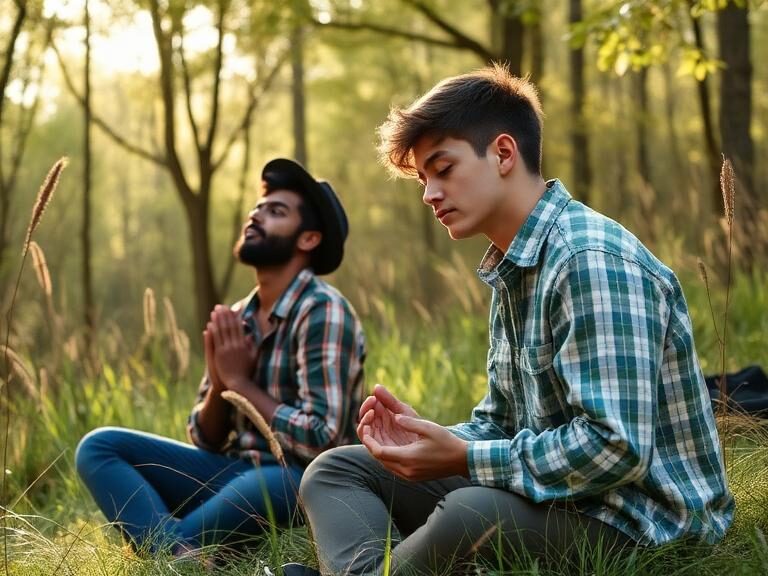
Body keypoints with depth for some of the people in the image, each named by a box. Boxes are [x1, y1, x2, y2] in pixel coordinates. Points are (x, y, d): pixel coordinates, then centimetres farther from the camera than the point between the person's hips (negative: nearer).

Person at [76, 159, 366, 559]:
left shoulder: (322, 311, -12)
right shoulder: (238, 319, 11)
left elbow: (322, 440, -21)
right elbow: (205, 440, 13)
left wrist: (241, 383, -11)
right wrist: (220, 382, -8)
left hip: (302, 484, -9)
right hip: (237, 474, 9)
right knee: (100, 446, -7)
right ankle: (180, 556, -30)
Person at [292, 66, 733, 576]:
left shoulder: (592, 260, -19)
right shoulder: (512, 269, 12)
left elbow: (616, 448, -27)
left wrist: (465, 458, -19)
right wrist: (437, 440, -5)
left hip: (639, 516, -10)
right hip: (552, 491, 10)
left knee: (472, 515, -40)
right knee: (336, 471, 7)